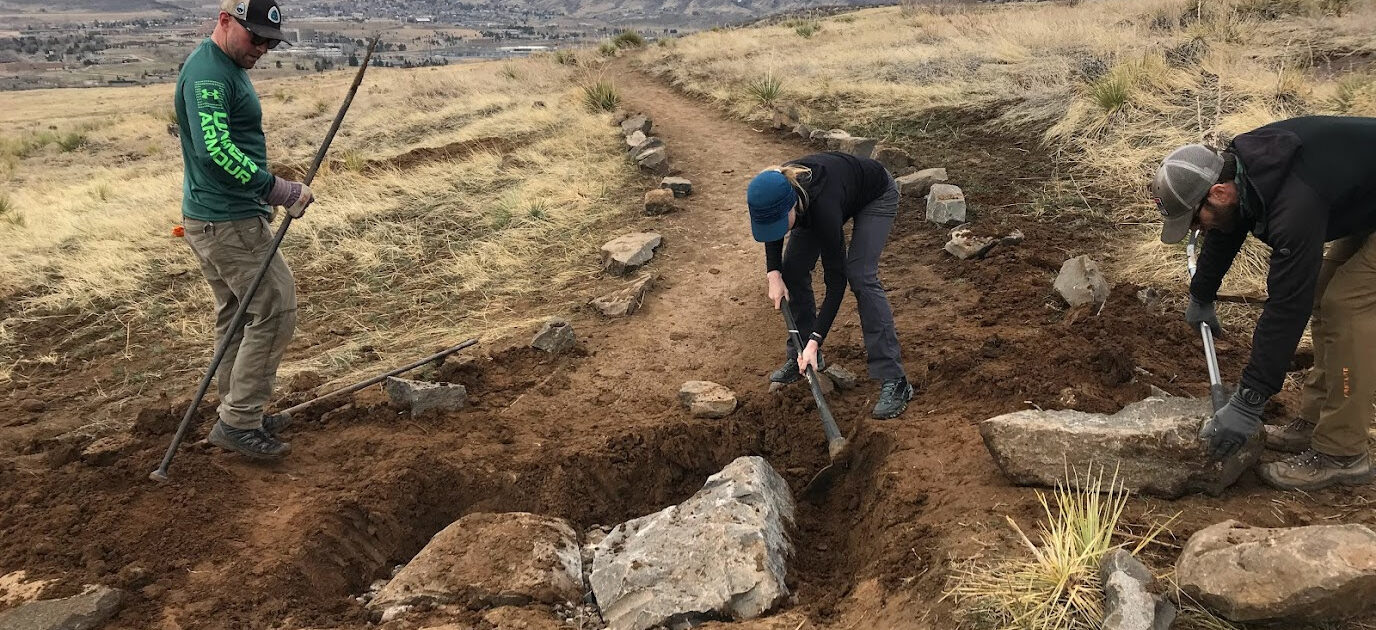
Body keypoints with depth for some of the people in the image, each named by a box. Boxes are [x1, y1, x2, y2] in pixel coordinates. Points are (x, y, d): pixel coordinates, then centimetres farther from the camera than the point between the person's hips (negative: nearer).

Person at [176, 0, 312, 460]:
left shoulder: (228, 68, 16)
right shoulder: (208, 72, -17)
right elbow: (215, 149, -29)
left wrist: (266, 192, 23)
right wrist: (279, 189, -29)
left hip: (217, 218, 11)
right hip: (227, 223, -11)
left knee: (237, 316, 15)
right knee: (275, 309, -7)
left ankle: (239, 417, 26)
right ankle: (238, 422, -1)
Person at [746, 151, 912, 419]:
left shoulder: (823, 206, -43)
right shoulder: (774, 193, -29)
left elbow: (836, 279, -34)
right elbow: (773, 234, -2)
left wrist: (815, 341, -36)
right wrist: (773, 273, -16)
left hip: (876, 195, -6)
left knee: (860, 276, -22)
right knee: (792, 269, -4)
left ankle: (894, 380, -20)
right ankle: (800, 356, 12)